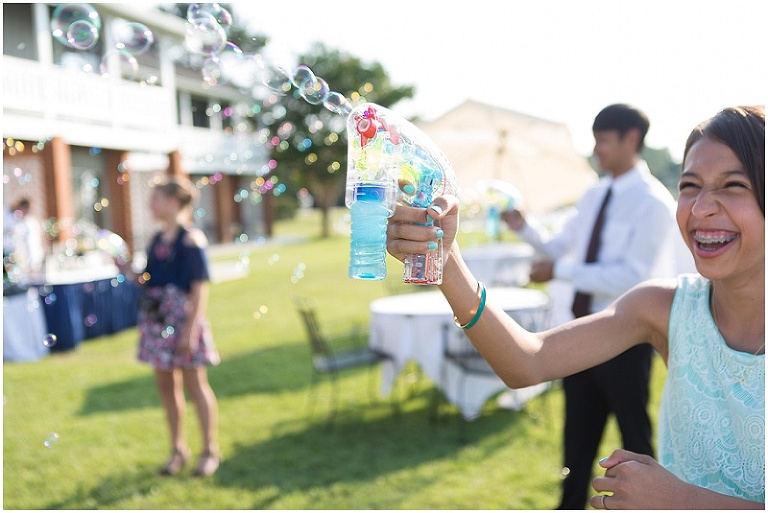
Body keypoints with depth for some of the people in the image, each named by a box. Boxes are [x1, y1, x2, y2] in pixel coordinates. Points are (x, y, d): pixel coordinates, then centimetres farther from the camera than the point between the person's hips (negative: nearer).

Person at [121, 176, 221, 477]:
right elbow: (148, 279, 15)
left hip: (182, 318, -7)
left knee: (195, 384, 3)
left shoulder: (191, 238, -11)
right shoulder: (157, 239, 10)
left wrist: (191, 329, -19)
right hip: (156, 319, 7)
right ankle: (178, 450, 26)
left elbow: (200, 286, -15)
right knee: (166, 385, 12)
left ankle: (210, 451, 16)